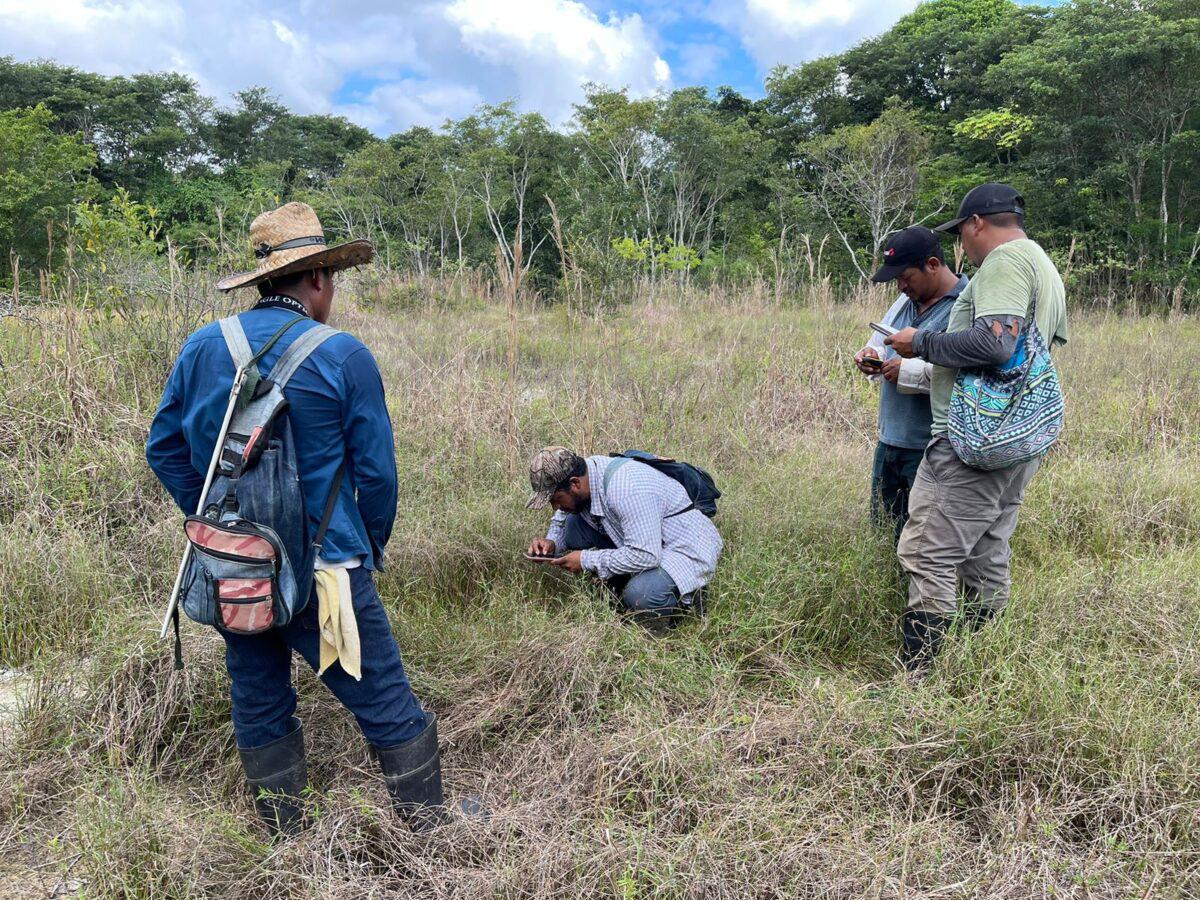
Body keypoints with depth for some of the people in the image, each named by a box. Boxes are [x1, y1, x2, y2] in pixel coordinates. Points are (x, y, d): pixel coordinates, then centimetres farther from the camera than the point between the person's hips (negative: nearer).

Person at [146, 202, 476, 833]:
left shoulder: (201, 348, 3)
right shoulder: (342, 356, -11)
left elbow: (163, 450, 11)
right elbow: (376, 470, -8)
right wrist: (371, 550, 8)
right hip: (323, 570, -5)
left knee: (259, 710, 20)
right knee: (390, 709, 7)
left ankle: (285, 838, 35)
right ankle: (432, 830, 20)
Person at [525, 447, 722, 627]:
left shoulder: (628, 489, -33)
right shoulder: (584, 473, -6)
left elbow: (645, 557, -35)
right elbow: (562, 517, 15)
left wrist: (587, 560, -25)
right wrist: (552, 542, -6)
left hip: (687, 548, -8)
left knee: (640, 597, -35)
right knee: (573, 524, -4)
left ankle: (688, 596, -2)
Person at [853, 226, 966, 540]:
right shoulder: (906, 300, 11)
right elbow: (881, 339, 25)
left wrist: (909, 371, -23)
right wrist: (872, 355, 2)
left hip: (930, 450, -8)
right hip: (890, 440, 8)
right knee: (883, 530, 18)